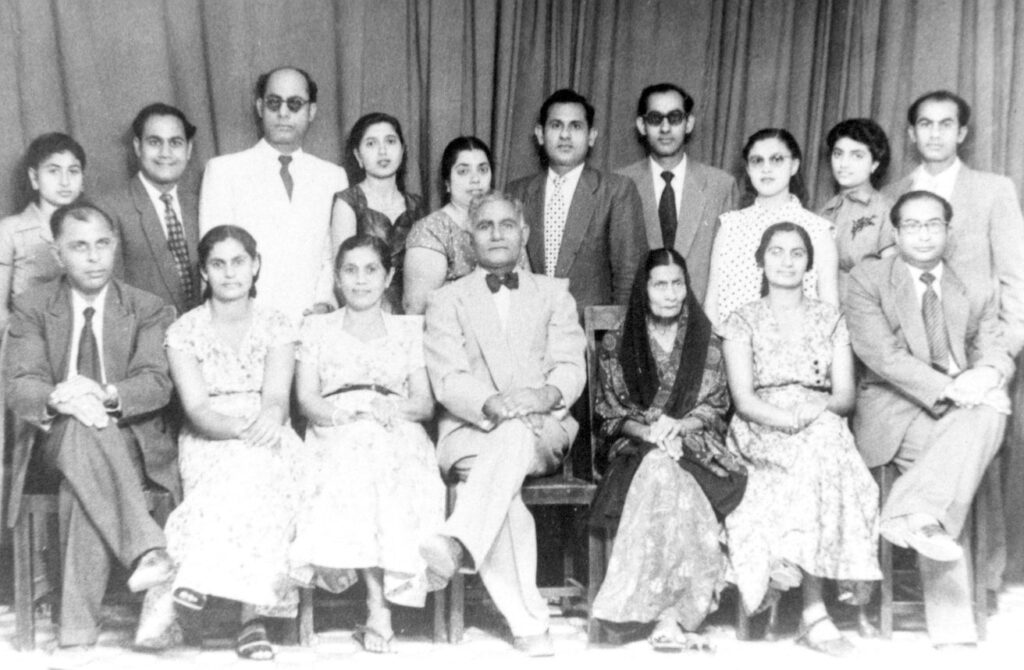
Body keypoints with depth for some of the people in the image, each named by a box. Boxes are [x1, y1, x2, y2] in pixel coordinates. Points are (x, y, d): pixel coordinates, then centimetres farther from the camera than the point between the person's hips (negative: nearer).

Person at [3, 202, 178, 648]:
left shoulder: (148, 310, 6)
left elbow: (157, 384, -8)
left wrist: (106, 395, -30)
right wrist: (58, 398, -30)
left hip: (130, 441, 0)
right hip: (55, 440, 0)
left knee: (79, 485, -36)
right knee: (82, 427, -37)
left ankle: (78, 626, -38)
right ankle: (146, 549, -49)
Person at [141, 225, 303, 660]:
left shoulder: (276, 327, 7)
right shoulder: (184, 332, 4)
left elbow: (277, 397, -8)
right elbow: (196, 409, -9)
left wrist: (269, 421, -34)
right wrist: (239, 427, -31)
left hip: (268, 443, 1)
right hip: (208, 444, -1)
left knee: (256, 466, -35)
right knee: (245, 464, -35)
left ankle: (182, 584, -37)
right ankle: (252, 614, -39)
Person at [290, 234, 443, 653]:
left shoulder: (408, 329, 21)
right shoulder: (317, 329, 21)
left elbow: (426, 403, 12)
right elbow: (307, 398, 8)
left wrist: (394, 408, -11)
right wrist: (337, 413, -14)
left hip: (397, 435, 1)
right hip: (337, 437, 0)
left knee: (395, 479, -36)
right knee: (352, 466, -36)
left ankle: (379, 607, -34)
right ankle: (379, 605, -36)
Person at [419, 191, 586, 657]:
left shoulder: (554, 294, 21)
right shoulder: (446, 301, 16)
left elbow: (571, 367, 6)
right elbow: (447, 381, 0)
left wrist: (548, 394, -20)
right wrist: (490, 404, -23)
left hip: (542, 431, 1)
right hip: (470, 431, 0)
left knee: (514, 435, -38)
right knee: (504, 492, -34)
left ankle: (454, 543, -48)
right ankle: (528, 624, -39)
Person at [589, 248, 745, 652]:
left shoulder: (706, 342, 12)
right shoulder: (616, 345, 9)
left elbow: (716, 408, 9)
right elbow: (610, 414, 7)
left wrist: (678, 426, -11)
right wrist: (647, 431, -12)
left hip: (695, 446, 1)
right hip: (635, 450, 0)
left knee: (664, 476, -35)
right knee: (662, 474, -36)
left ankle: (667, 616, -35)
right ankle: (674, 615, -37)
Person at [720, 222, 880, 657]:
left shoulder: (831, 319, 17)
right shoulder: (744, 321, 11)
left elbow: (846, 395, 7)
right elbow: (742, 398, -2)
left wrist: (818, 409, -16)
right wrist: (791, 419, -20)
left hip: (823, 427, 2)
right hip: (761, 433, -2)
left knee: (825, 434, -35)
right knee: (820, 447, -35)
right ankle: (814, 609, -36)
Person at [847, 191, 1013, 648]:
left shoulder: (976, 286, 18)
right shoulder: (867, 280, 5)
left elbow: (995, 349, 7)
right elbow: (880, 354, -9)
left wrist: (988, 373, -19)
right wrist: (946, 388, -22)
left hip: (963, 405, 4)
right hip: (892, 409, -4)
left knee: (992, 406, -28)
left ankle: (912, 511, -33)